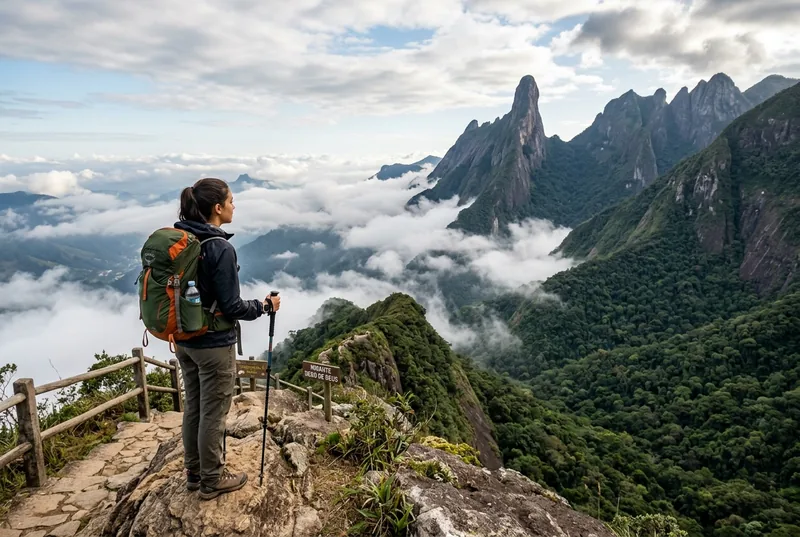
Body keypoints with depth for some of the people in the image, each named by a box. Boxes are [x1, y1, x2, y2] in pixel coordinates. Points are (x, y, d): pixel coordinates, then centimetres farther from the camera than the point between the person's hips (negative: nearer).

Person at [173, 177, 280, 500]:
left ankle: (194, 472, 37)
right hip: (214, 345, -8)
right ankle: (211, 481, 25)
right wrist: (265, 306, -5)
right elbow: (231, 307, -20)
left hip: (184, 340, 8)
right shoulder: (220, 249, -23)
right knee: (213, 414, 8)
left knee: (192, 408, 20)